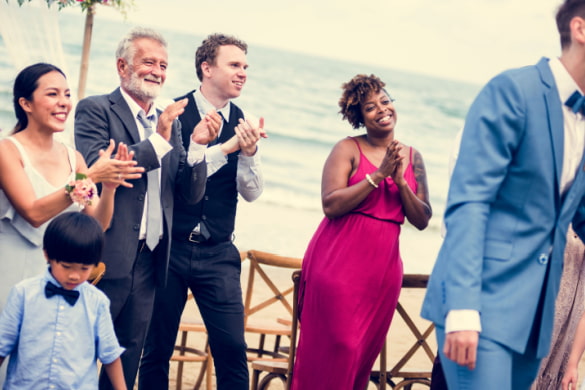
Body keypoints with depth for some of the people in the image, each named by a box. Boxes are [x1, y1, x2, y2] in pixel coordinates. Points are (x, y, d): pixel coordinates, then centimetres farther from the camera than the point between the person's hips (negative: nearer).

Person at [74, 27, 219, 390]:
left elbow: (191, 193, 9)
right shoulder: (96, 110, -5)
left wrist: (197, 145, -8)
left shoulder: (171, 122, 14)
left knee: (127, 361, 13)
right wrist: (158, 140, -21)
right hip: (107, 259, -6)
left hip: (148, 261, 7)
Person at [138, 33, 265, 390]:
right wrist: (227, 146, -19)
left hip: (218, 254, 2)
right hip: (170, 247, -2)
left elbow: (252, 193, 0)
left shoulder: (243, 123, 3)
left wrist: (250, 152, -18)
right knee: (157, 348, 7)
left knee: (232, 347, -6)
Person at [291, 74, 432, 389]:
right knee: (335, 348, -7)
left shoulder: (412, 157, 11)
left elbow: (422, 220, 7)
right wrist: (378, 175, -14)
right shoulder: (348, 149, -1)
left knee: (365, 352, 6)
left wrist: (400, 181, -8)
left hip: (383, 266, 4)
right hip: (339, 260, -4)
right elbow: (331, 205, -13)